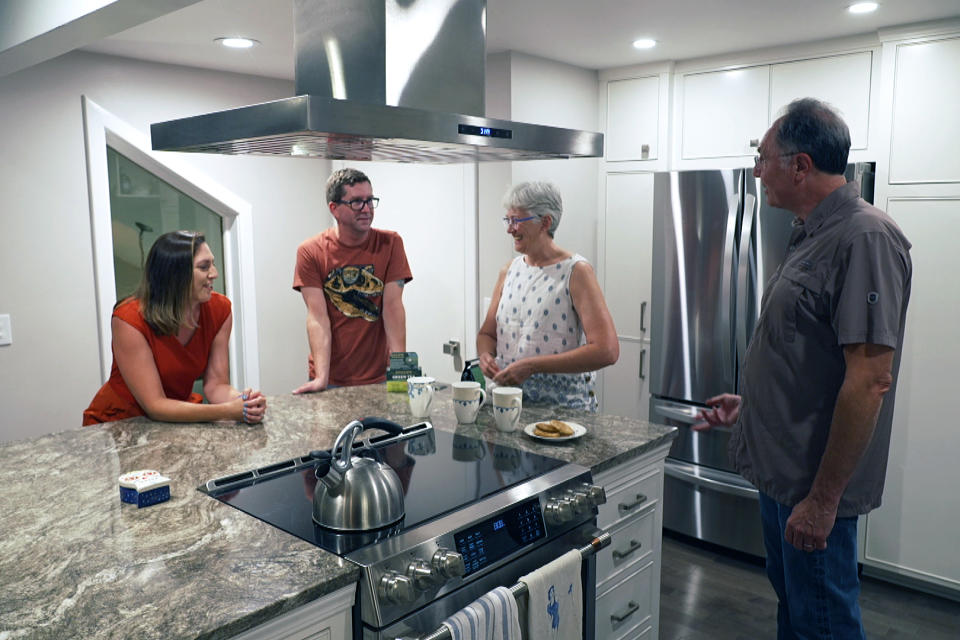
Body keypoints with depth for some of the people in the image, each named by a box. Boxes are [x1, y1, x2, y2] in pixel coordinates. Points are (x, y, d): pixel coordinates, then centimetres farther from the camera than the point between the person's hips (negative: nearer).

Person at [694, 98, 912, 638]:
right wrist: (749, 403, 16)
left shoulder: (865, 238, -20)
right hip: (782, 471, 9)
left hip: (814, 486, -9)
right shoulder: (814, 236, 10)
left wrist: (823, 498, -23)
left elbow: (870, 380, -25)